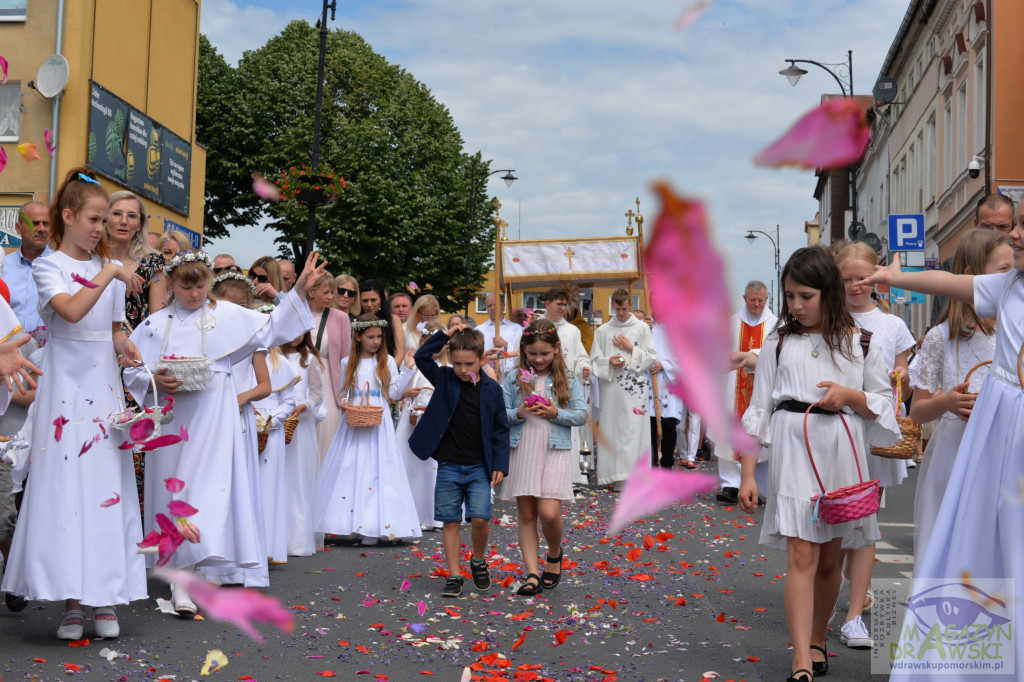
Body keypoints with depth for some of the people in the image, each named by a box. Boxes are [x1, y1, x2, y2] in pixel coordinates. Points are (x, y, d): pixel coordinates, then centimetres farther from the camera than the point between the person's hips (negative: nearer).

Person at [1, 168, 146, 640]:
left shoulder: (111, 269, 13)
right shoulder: (48, 266, -1)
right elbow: (71, 311, -21)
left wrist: (125, 351, -2)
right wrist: (107, 275, -18)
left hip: (105, 388, 4)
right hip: (66, 385, -4)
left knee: (108, 485, 1)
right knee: (65, 485, -5)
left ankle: (104, 598, 6)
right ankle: (71, 601, 1)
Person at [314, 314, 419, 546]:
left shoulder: (387, 362, 5)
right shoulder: (348, 363, 8)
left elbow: (394, 393, 0)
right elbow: (344, 392, 15)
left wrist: (407, 369, -6)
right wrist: (344, 403, -6)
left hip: (378, 425, -2)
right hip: (353, 424, 2)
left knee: (376, 471, -6)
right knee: (350, 469, -1)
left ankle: (374, 526, -4)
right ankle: (352, 522, 7)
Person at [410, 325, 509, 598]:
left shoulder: (492, 389, 0)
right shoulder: (444, 379, 1)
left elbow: (500, 429, 3)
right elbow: (421, 356, -11)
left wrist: (500, 465, -2)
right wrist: (446, 335, -15)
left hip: (479, 468, -1)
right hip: (448, 465, 1)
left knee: (480, 519, -9)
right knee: (450, 522, 4)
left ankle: (478, 561, 18)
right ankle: (454, 576, 12)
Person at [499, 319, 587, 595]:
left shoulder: (569, 380, 5)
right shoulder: (513, 379, 5)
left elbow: (581, 416, 2)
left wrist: (556, 414, -13)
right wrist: (518, 414, -16)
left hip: (555, 451, -2)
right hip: (522, 451, 2)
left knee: (549, 513, -12)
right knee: (526, 515, 3)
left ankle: (555, 554, 19)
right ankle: (532, 573, 9)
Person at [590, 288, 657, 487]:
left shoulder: (642, 328, 7)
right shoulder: (603, 331, 11)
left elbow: (651, 357, 5)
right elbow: (594, 359, 10)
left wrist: (631, 349, -5)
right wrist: (609, 361, -9)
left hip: (635, 388, -1)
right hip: (611, 387, 1)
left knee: (635, 428, -7)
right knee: (611, 428, 0)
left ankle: (633, 470, -8)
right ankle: (611, 472, 4)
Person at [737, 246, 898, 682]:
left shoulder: (859, 344, 6)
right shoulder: (779, 343, 5)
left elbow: (885, 407, 11)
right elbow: (758, 410, 5)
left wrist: (850, 395, -10)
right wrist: (747, 474, 1)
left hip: (841, 454, 2)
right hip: (792, 451, -1)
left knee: (829, 559, 11)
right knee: (801, 554, -10)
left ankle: (817, 641, 32)